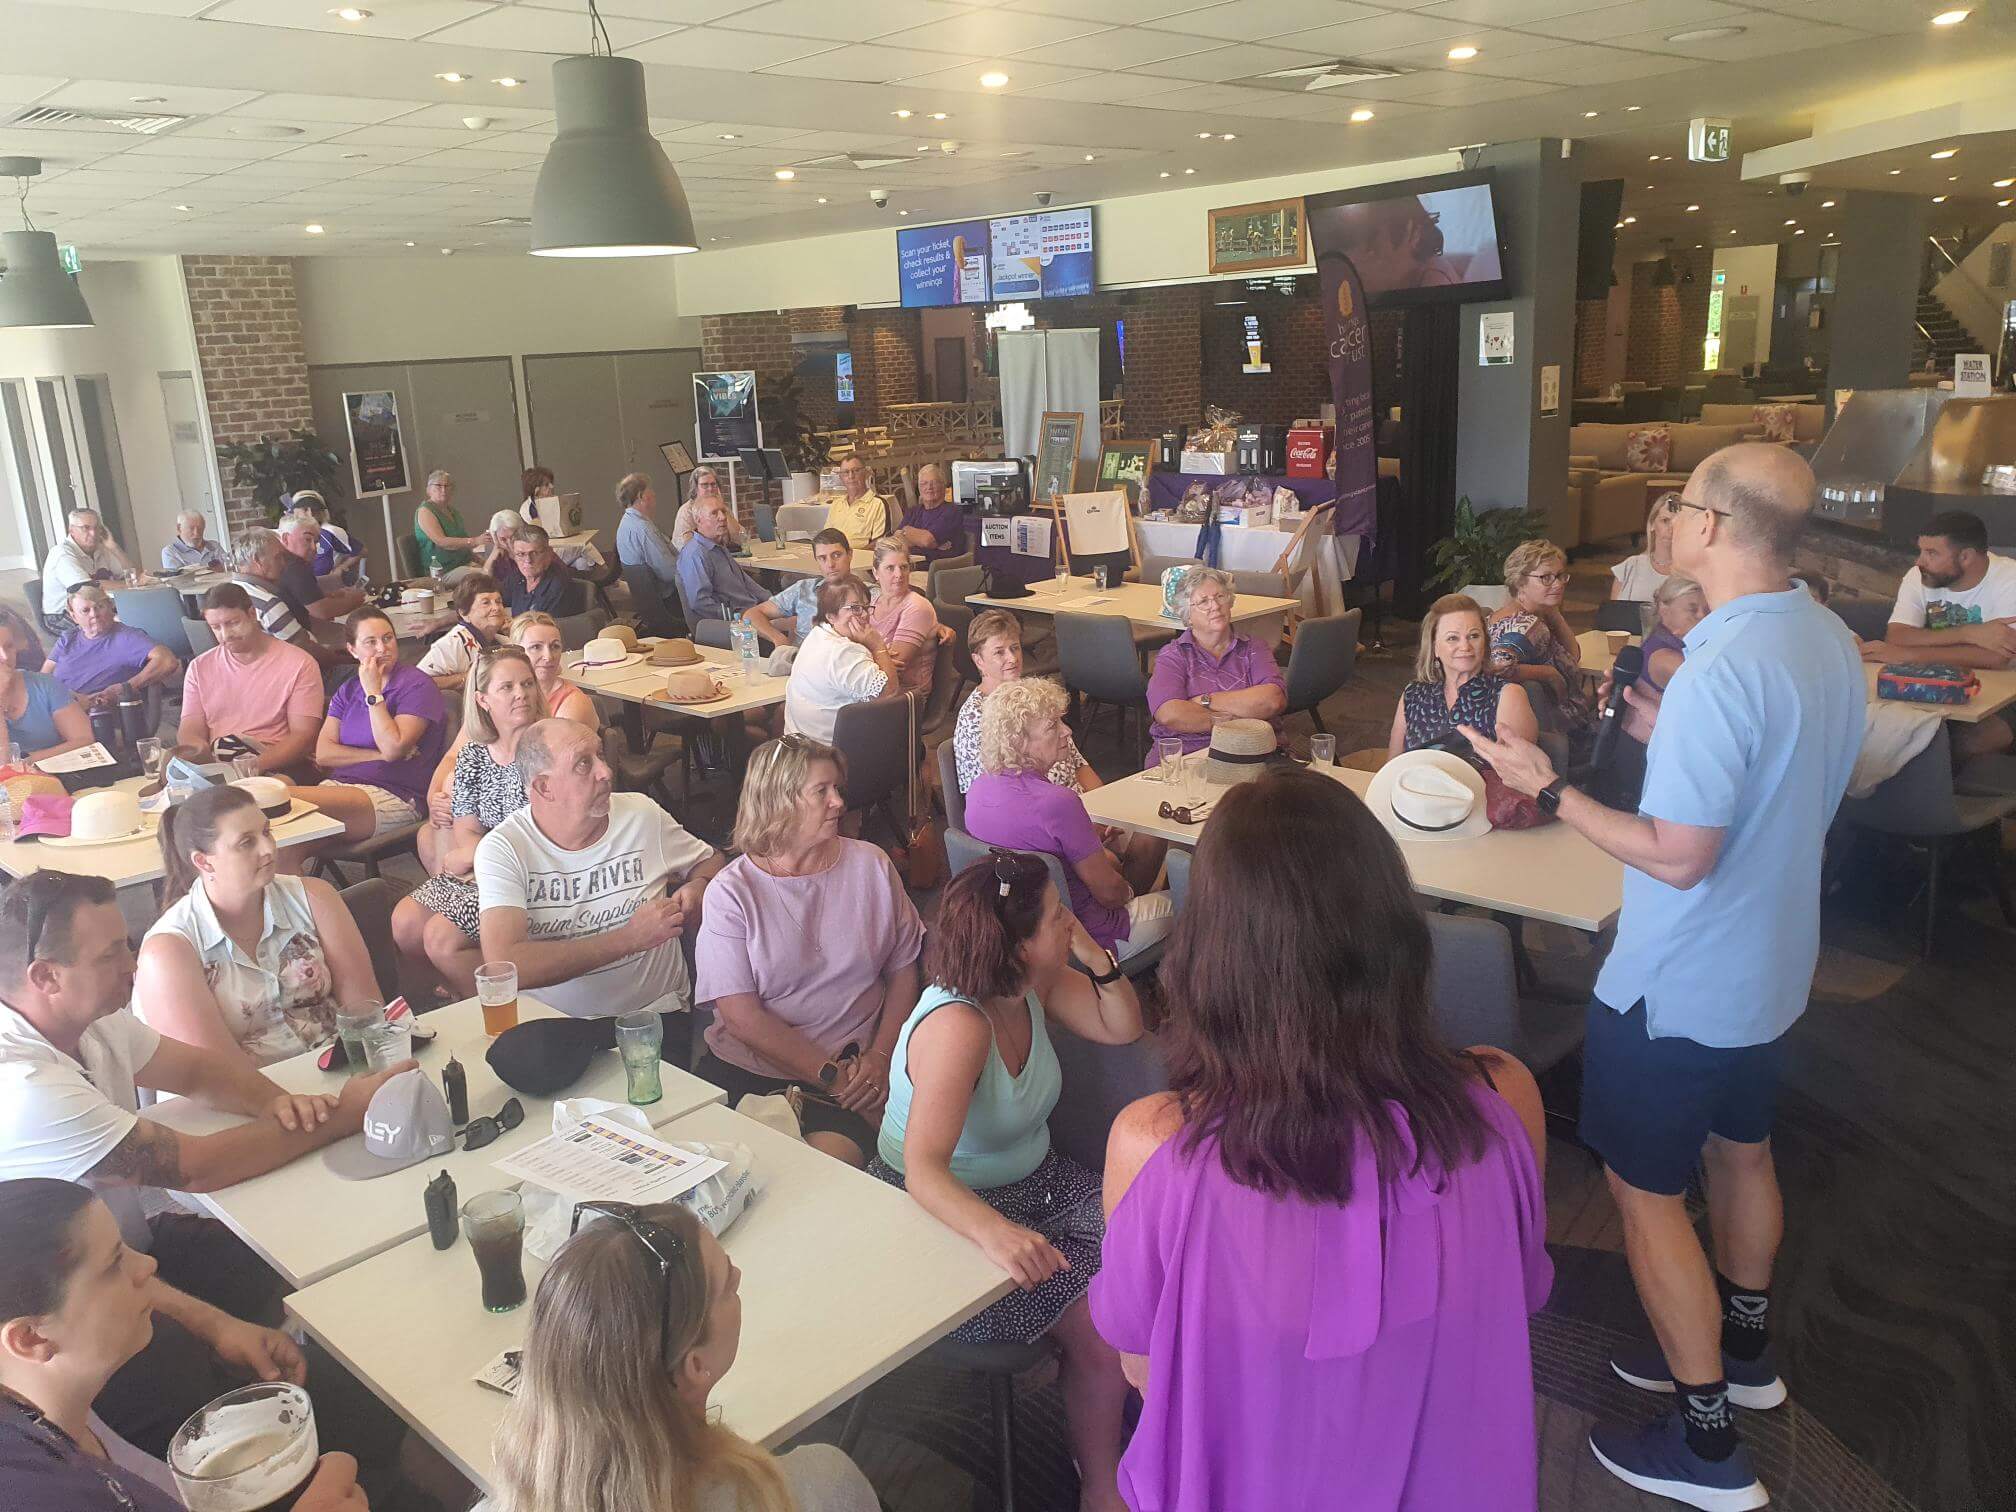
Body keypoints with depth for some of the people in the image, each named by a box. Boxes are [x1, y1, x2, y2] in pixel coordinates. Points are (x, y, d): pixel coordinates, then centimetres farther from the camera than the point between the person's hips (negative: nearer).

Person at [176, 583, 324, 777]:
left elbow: (303, 736, -5)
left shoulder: (299, 664, 1)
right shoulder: (199, 668, 16)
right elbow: (189, 730, 11)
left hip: (277, 767, -3)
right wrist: (198, 750, -16)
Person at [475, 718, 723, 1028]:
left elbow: (709, 861, 23)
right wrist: (629, 938, -21)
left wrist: (697, 888, -2)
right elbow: (504, 966, -22)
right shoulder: (502, 849, -9)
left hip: (657, 1012, -1)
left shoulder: (642, 814, 3)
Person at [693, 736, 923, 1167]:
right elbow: (741, 1016, -8)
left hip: (856, 1068, 1)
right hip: (749, 1072, -1)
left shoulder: (871, 865, 5)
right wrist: (830, 1076, -12)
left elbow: (904, 970, 8)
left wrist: (880, 1058, -6)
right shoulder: (730, 892, -4)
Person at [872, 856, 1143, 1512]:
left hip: (1034, 1182, 8)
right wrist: (994, 1233, -55)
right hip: (948, 1212, -8)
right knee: (1102, 1326, -19)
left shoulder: (1037, 985, -7)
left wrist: (1096, 956, -12)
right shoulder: (957, 1026, -31)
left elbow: (1122, 1029, 7)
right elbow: (924, 1169, -37)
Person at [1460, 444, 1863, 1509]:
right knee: (1740, 1148, 26)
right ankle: (1742, 1349, 48)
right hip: (1772, 966, 9)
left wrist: (1547, 791, -22)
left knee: (1646, 1190, 6)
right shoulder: (1831, 641, -1)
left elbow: (1679, 858, -29)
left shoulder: (1718, 673, -31)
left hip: (1678, 989, -9)